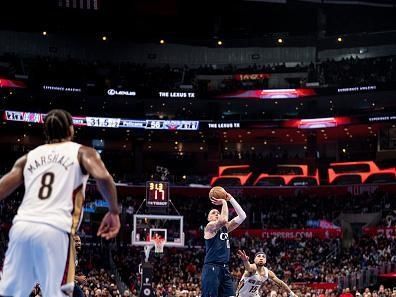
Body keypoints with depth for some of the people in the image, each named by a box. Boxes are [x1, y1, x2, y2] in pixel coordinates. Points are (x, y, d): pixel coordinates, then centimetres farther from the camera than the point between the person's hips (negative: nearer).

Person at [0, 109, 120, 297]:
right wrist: (114, 211, 4)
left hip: (22, 226, 4)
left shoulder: (29, 157, 23)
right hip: (55, 229, -4)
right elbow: (102, 177, -6)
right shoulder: (82, 152, 13)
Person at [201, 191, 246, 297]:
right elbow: (223, 220, -24)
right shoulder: (210, 226, -3)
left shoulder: (225, 228, 19)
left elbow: (242, 216, 11)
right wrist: (224, 202, -10)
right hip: (211, 268, -8)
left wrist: (230, 199, 5)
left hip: (224, 269, 8)